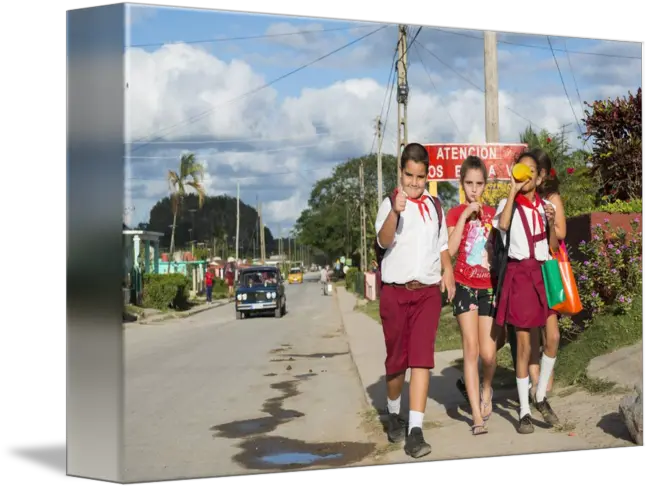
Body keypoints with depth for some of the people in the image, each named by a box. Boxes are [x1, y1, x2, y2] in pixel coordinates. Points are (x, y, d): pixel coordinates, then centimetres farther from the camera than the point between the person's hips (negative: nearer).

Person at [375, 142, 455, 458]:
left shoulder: (435, 206, 12)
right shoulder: (390, 204, -3)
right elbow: (383, 240, -21)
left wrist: (448, 270, 3)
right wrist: (395, 211, -40)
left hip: (428, 291, 2)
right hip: (395, 292, -2)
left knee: (422, 358, -9)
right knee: (397, 359, 8)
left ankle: (415, 431, -11)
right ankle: (394, 415, 33)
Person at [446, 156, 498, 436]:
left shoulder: (492, 213, 9)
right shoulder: (455, 213, 2)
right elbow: (450, 250, -15)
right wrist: (464, 216, -16)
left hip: (490, 287, 2)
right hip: (464, 286, -2)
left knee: (488, 353, -3)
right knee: (471, 349, -7)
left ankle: (486, 389, 30)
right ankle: (477, 415, -2)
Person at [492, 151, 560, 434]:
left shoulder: (545, 207, 11)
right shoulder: (508, 205, -1)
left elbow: (554, 246, 9)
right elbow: (502, 224, -25)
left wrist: (550, 223, -8)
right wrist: (512, 191, -18)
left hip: (543, 273, 4)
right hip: (519, 274, -4)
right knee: (524, 345, -2)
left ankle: (541, 397, 24)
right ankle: (524, 412, 6)